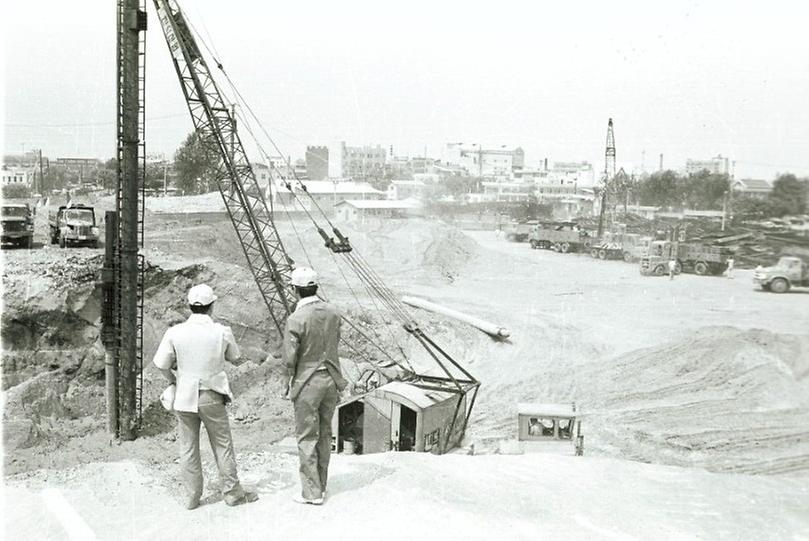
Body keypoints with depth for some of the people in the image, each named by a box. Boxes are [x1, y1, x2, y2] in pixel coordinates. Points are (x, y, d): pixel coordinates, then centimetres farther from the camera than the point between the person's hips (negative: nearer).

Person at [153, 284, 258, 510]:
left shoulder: (175, 332, -10)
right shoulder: (222, 332, -11)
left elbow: (161, 364, -6)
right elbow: (234, 356, 6)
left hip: (184, 396, 1)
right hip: (211, 398, -1)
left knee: (188, 448, 12)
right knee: (222, 446, 12)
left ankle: (192, 496, 19)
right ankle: (232, 493, 20)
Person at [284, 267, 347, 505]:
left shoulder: (295, 320, -19)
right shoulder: (333, 313, -2)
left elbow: (290, 359, -15)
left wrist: (289, 385, 1)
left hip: (307, 384, -6)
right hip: (331, 380, 6)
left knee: (307, 438, 5)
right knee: (324, 435, 17)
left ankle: (312, 492, 11)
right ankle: (320, 485, 27)